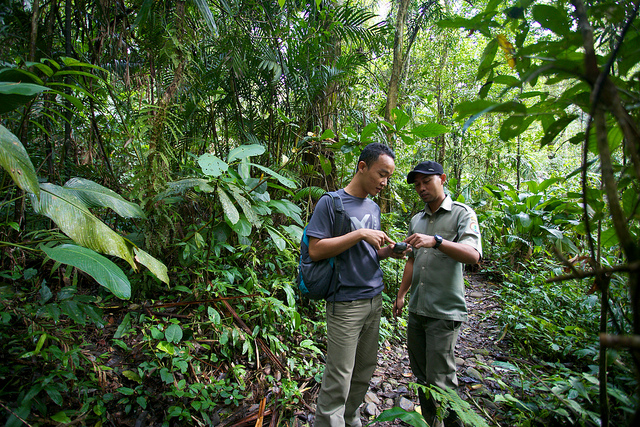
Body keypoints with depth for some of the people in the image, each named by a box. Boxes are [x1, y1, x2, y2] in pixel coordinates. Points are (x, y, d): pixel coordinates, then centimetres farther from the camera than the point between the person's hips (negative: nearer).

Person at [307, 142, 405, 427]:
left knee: (365, 369, 17)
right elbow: (315, 250, -16)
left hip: (374, 299, 7)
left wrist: (388, 252, -1)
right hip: (346, 303, -7)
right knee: (339, 379, -1)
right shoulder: (331, 202, -10)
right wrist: (360, 234, -20)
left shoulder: (374, 208, 13)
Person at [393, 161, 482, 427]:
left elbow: (473, 255, -19)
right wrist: (401, 294, 17)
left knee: (439, 380, -2)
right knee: (421, 375, 16)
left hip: (444, 312, -6)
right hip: (416, 310, 6)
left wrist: (436, 241, -33)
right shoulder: (416, 220, 13)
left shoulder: (462, 214, -4)